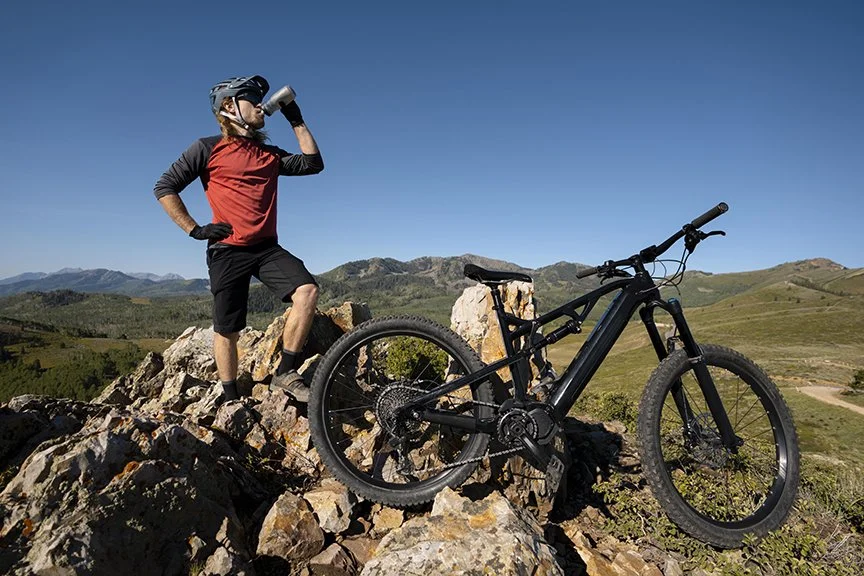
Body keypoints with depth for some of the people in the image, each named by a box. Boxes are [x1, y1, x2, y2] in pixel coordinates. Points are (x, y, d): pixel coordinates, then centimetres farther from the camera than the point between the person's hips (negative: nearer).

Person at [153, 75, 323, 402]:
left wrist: (296, 120, 10)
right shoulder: (208, 148, 2)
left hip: (267, 248, 3)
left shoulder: (270, 154, 15)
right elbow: (164, 188, 1)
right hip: (227, 252, -3)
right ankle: (231, 400, 23)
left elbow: (313, 163, 9)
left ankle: (285, 374, -11)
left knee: (308, 291, -23)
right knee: (227, 331, 4)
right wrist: (194, 230, -6)